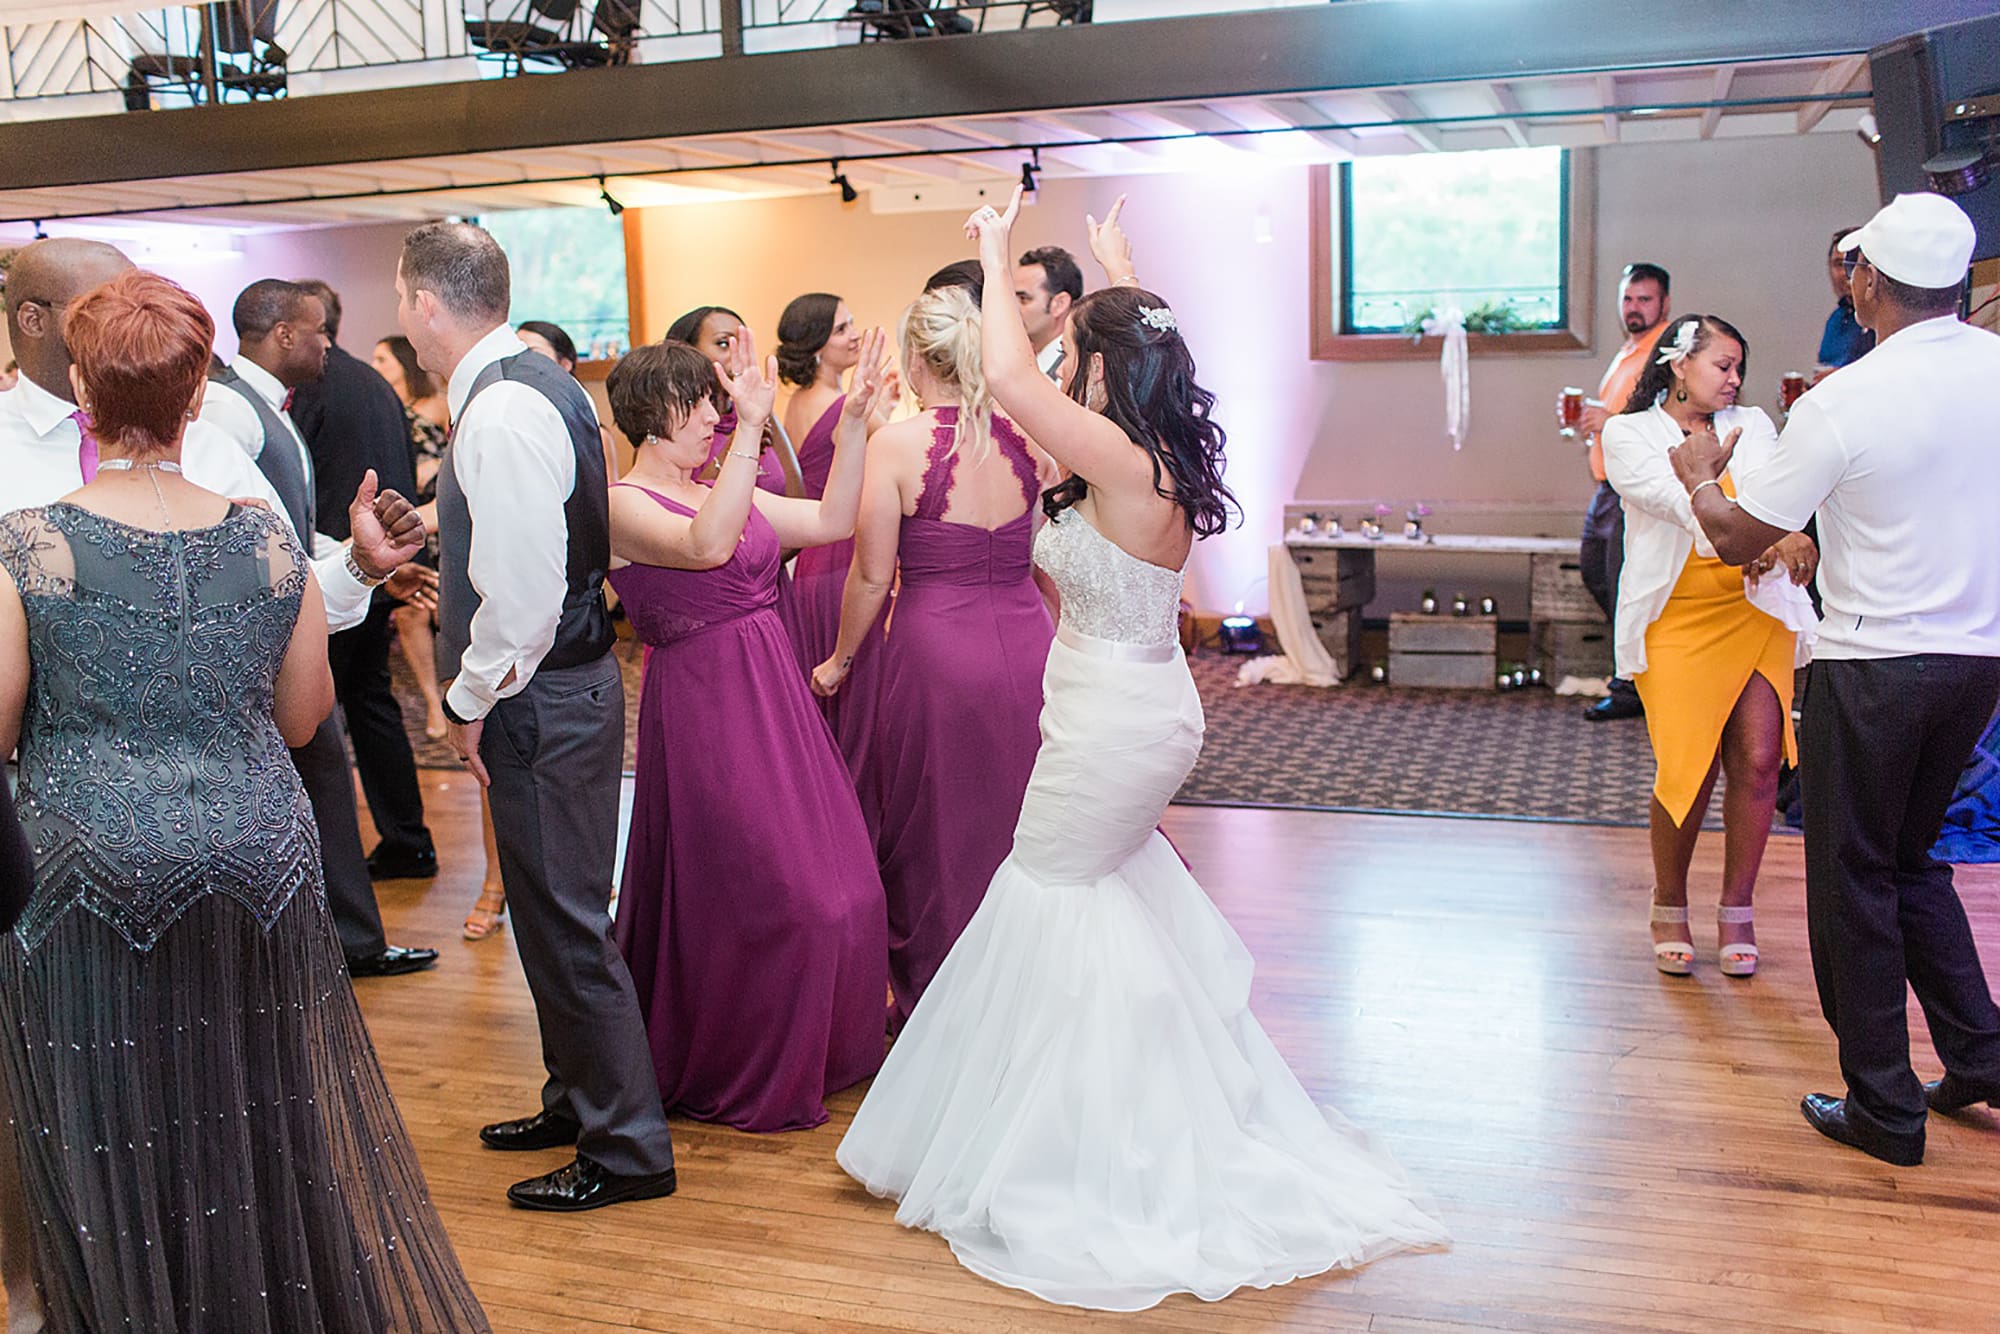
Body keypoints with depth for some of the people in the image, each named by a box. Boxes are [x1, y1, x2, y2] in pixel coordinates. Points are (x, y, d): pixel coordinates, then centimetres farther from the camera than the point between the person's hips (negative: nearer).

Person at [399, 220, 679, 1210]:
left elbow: (523, 591, -26)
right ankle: (580, 1101, 37)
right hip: (562, 687, 10)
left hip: (540, 706, -10)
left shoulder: (502, 414, -22)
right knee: (555, 914, 21)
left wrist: (472, 700, -14)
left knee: (565, 925, 0)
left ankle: (625, 1147, 14)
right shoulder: (538, 384, 10)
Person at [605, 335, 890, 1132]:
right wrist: (750, 427, -34)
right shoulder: (623, 504, -10)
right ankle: (743, 1077, 23)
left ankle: (814, 1052, 36)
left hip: (776, 697, 8)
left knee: (839, 891, 14)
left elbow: (833, 520, 8)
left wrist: (854, 418, 1)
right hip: (704, 705, -8)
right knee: (764, 898, 0)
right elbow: (705, 546, -30)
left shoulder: (722, 491, 12)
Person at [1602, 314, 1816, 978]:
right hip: (1675, 620, -3)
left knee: (1757, 761, -4)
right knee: (1687, 769, -7)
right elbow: (1680, 501, -16)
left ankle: (1737, 911, 14)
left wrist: (1788, 539, -26)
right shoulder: (1630, 434, 3)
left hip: (1757, 612, 4)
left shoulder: (1753, 426, 15)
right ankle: (1669, 907, 16)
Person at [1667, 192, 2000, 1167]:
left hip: (1872, 668, -6)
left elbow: (1737, 540, -7)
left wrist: (1699, 475, 12)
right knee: (1911, 859, 23)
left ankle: (1885, 1108, 14)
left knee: (1854, 884, 6)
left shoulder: (1838, 408, -17)